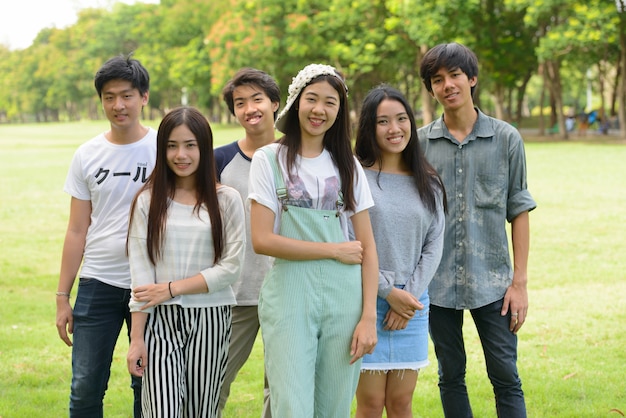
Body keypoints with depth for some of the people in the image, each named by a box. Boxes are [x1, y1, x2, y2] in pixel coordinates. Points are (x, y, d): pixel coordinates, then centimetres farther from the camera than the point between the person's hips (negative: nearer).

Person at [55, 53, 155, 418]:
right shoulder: (87, 156, 5)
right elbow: (77, 231, 8)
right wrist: (63, 297, 5)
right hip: (97, 283, 2)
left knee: (149, 386, 7)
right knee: (85, 388, 0)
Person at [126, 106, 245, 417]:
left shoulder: (226, 200, 1)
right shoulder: (148, 201, 2)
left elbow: (231, 267, -4)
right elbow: (140, 273, -1)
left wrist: (172, 288, -10)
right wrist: (136, 338, -6)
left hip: (210, 321, 1)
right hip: (160, 321, 0)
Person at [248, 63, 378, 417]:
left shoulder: (348, 165, 11)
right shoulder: (269, 159, 2)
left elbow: (367, 246, 7)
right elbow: (262, 239, -7)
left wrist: (369, 315, -2)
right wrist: (335, 249, -6)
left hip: (344, 300, 3)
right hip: (289, 299, -3)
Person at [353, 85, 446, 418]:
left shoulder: (428, 183, 10)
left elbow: (434, 244, 6)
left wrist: (411, 294, -7)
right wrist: (388, 292, -10)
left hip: (413, 303, 4)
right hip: (365, 301, -4)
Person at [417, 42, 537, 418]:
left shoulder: (506, 139, 0)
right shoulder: (420, 142, 3)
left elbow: (519, 212, 2)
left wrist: (520, 282, -3)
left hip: (491, 281, -1)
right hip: (437, 282, 2)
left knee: (506, 376, -1)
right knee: (451, 376, 11)